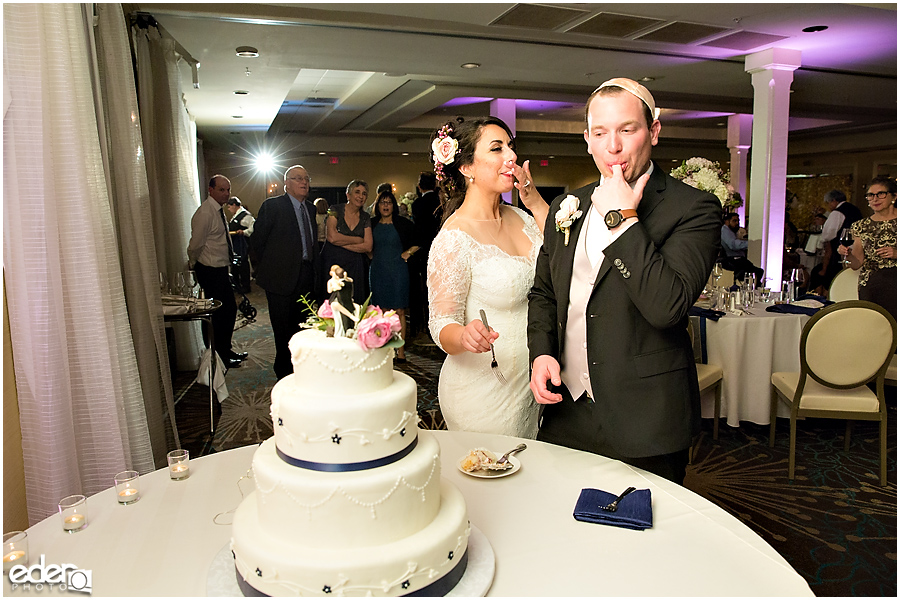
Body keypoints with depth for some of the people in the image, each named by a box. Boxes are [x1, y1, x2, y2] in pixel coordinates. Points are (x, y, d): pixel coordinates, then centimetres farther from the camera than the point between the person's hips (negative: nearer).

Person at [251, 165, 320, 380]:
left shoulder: (310, 208, 14)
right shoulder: (272, 205, -5)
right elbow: (257, 241, -4)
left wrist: (315, 269, 12)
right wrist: (266, 269, -3)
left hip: (306, 274, 6)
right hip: (282, 277, -6)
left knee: (301, 324, 11)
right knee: (283, 326, 1)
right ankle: (284, 370, 15)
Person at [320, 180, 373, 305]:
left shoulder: (365, 217, 9)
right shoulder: (335, 210, -1)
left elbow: (368, 247, -1)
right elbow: (332, 237, -15)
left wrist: (342, 243, -9)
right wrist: (358, 240, -6)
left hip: (355, 267, 3)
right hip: (332, 264, -3)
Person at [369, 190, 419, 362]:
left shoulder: (403, 223, 0)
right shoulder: (372, 224, 9)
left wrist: (407, 253, -2)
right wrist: (373, 256, 10)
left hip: (398, 271, -3)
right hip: (377, 271, 3)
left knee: (399, 312, -4)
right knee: (382, 312, 4)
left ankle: (401, 352, 0)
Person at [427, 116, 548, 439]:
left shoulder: (519, 217, 3)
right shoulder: (454, 239, -19)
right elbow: (441, 325, -17)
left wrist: (535, 200, -4)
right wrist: (465, 335, -40)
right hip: (484, 391, -7)